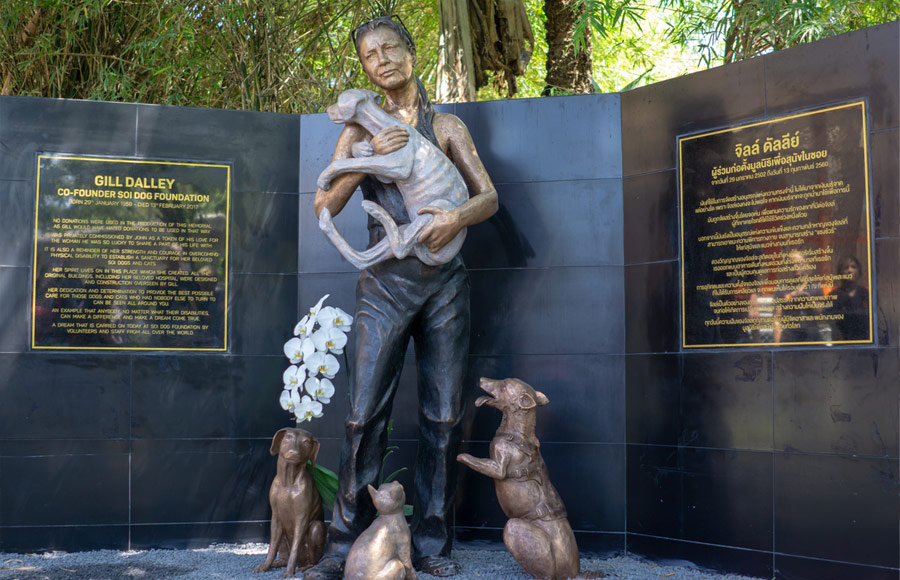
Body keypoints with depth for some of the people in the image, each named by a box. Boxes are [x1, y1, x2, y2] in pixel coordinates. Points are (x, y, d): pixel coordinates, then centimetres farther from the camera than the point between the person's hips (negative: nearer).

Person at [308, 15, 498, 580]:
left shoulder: (447, 126, 11)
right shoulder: (360, 131, 10)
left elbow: (489, 197, 6)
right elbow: (325, 206, 2)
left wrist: (457, 217, -16)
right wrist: (369, 159, -12)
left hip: (445, 281, 1)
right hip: (386, 282, -1)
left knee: (444, 415, 1)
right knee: (367, 414, -6)